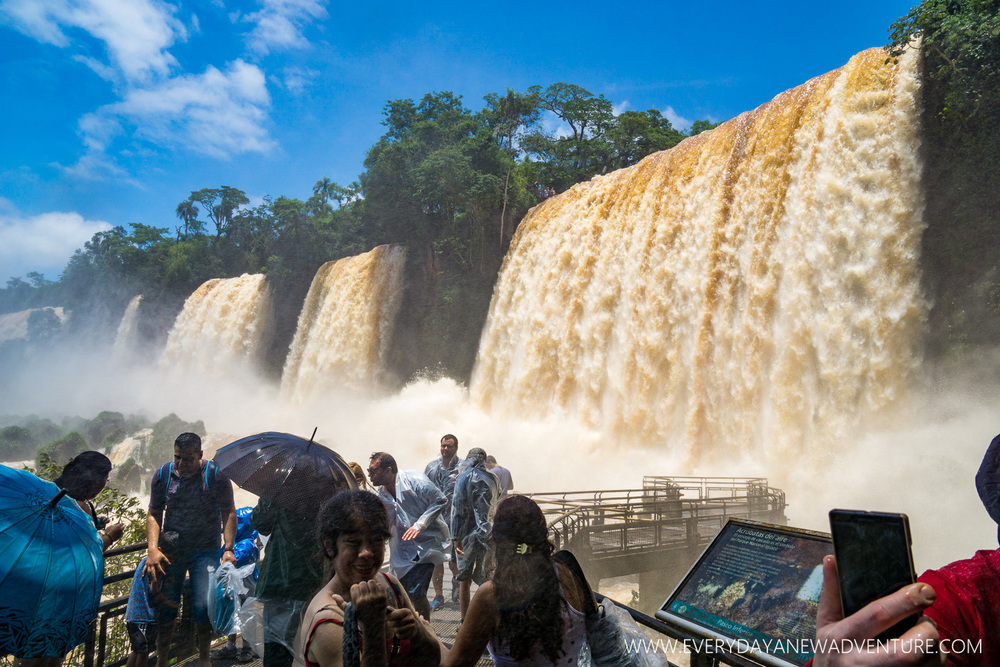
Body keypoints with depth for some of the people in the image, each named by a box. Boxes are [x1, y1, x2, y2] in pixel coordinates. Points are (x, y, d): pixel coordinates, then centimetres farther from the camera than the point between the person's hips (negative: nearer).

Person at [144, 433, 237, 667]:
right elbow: (153, 514, 5)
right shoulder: (163, 474, -1)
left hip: (205, 550, -2)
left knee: (203, 607, -8)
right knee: (165, 607, 1)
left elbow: (229, 513, -6)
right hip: (171, 549, 3)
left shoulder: (216, 474, -10)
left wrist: (228, 548, -14)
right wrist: (153, 549, -9)